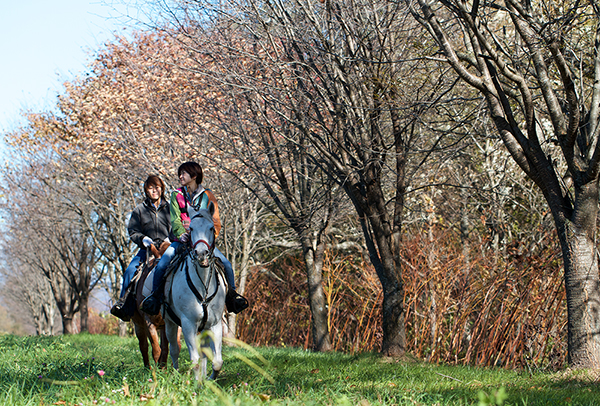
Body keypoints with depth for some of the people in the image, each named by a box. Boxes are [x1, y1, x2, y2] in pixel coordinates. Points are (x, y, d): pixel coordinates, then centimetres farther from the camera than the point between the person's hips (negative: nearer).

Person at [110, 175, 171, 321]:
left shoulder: (169, 208, 12)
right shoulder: (140, 210, 13)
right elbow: (132, 231, 10)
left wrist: (170, 239, -4)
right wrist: (142, 238, -9)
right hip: (147, 248, 1)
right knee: (130, 271, -18)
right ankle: (123, 302, -12)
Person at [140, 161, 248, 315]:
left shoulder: (207, 195, 6)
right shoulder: (176, 195, 8)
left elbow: (216, 222, 3)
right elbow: (175, 219, -2)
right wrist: (181, 234, -23)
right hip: (181, 239, 0)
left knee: (226, 264, -16)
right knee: (161, 265, -21)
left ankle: (232, 294, 6)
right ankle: (155, 296, -1)